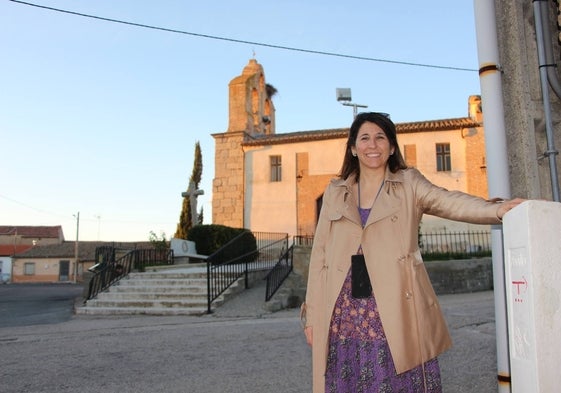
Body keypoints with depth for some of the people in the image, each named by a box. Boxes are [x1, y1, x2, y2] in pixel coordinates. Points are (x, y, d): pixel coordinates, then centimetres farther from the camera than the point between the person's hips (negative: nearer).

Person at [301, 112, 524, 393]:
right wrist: (312, 314, 7)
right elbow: (320, 253, 11)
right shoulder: (335, 192, 13)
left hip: (396, 316, -1)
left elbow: (450, 202, -9)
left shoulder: (409, 183, 8)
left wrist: (498, 209, -29)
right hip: (345, 317, 2)